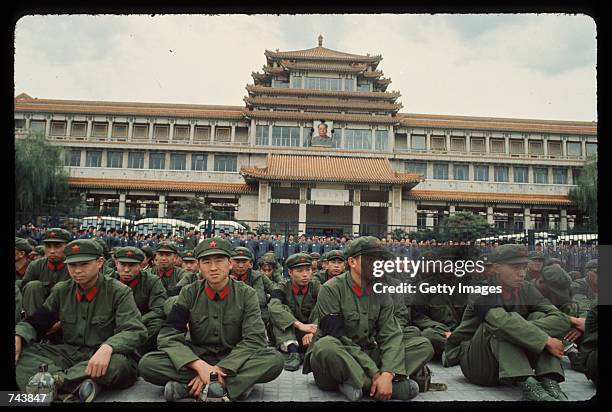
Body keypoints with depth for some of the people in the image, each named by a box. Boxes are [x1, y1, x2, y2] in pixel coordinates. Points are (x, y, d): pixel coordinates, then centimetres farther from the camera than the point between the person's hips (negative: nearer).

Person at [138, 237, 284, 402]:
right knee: (147, 364, -24)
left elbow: (253, 339, -15)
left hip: (234, 360, -1)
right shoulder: (189, 293, -4)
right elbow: (168, 336, -13)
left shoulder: (246, 294, -7)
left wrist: (219, 369, -28)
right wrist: (200, 366, -29)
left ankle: (186, 387, -30)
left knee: (275, 360, -30)